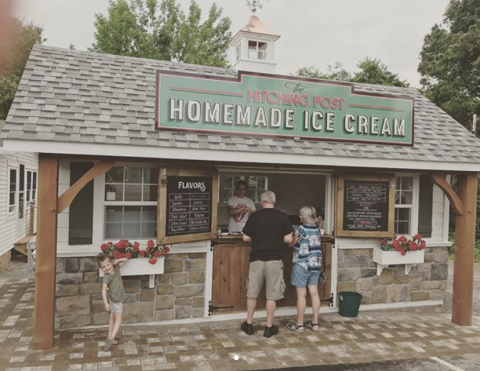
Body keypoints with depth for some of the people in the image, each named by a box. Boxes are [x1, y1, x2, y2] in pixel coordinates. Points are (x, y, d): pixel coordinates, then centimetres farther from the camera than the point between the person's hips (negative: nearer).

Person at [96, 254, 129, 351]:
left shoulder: (116, 267, -3)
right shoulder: (107, 277, -23)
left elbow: (126, 259, 7)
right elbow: (103, 291, -28)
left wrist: (116, 261, -9)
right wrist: (106, 303, -34)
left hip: (115, 299, 8)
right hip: (116, 300, -8)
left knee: (112, 318, 15)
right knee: (118, 319, -1)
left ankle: (110, 338, 24)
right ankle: (111, 339, -2)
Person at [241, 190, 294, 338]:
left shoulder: (254, 216, -1)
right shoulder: (282, 216, -3)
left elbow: (245, 238, 1)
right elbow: (288, 239, -6)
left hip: (257, 259, 1)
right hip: (274, 260, -1)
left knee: (252, 293, 13)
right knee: (272, 295, 8)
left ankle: (248, 324, 22)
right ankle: (269, 327, 15)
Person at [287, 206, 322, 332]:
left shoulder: (302, 229, -13)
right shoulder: (317, 229, 7)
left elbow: (291, 244, -5)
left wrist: (293, 238, 15)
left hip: (302, 265, -7)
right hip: (316, 265, 7)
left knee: (301, 294, 0)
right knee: (314, 293, 10)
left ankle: (299, 324, 6)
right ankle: (315, 322, 17)